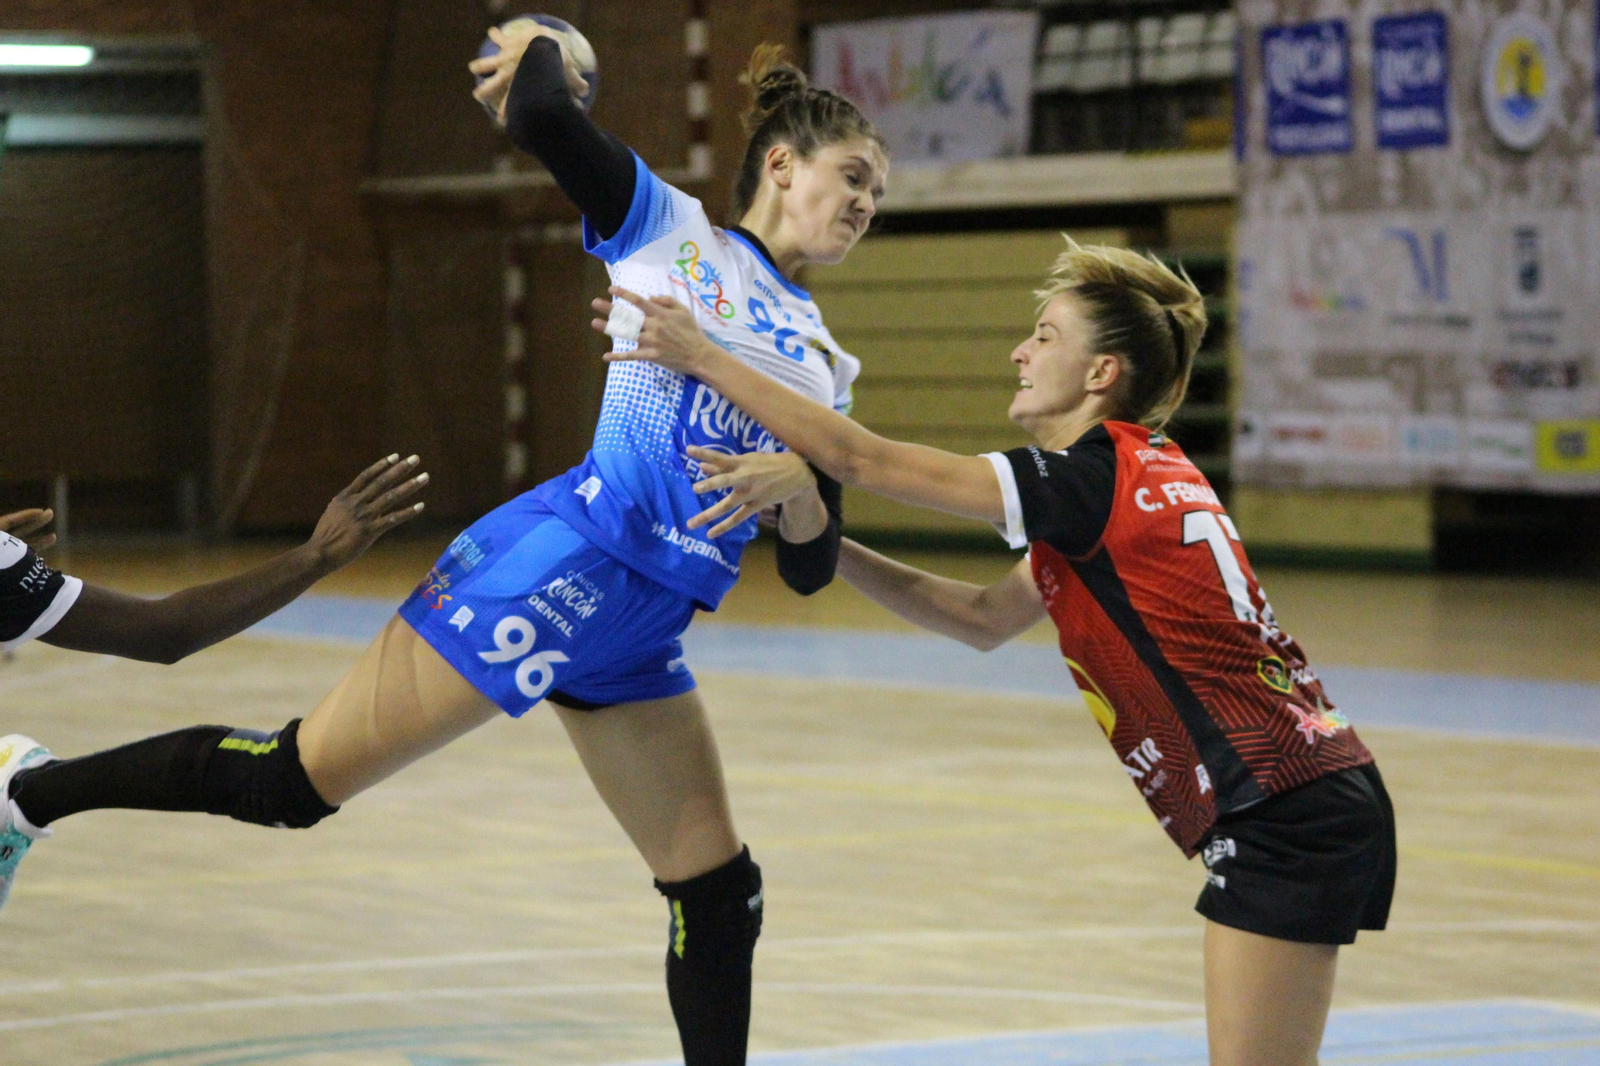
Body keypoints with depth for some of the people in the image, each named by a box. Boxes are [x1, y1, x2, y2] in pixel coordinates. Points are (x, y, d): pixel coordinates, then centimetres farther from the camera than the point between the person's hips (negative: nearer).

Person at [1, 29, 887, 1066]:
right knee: (292, 782, -7)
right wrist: (540, 48, 7)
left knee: (719, 896, 6)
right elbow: (540, 116, -15)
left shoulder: (823, 359, 18)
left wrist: (799, 487, -9)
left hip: (636, 638, 7)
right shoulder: (667, 226, 2)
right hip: (564, 563, -7)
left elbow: (812, 568, 12)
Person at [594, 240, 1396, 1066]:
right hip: (1310, 810, 10)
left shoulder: (1096, 480, -12)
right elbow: (986, 619, 22)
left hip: (1286, 814, -10)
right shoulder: (1135, 478, 17)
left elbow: (861, 459, -9)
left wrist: (702, 360, -2)